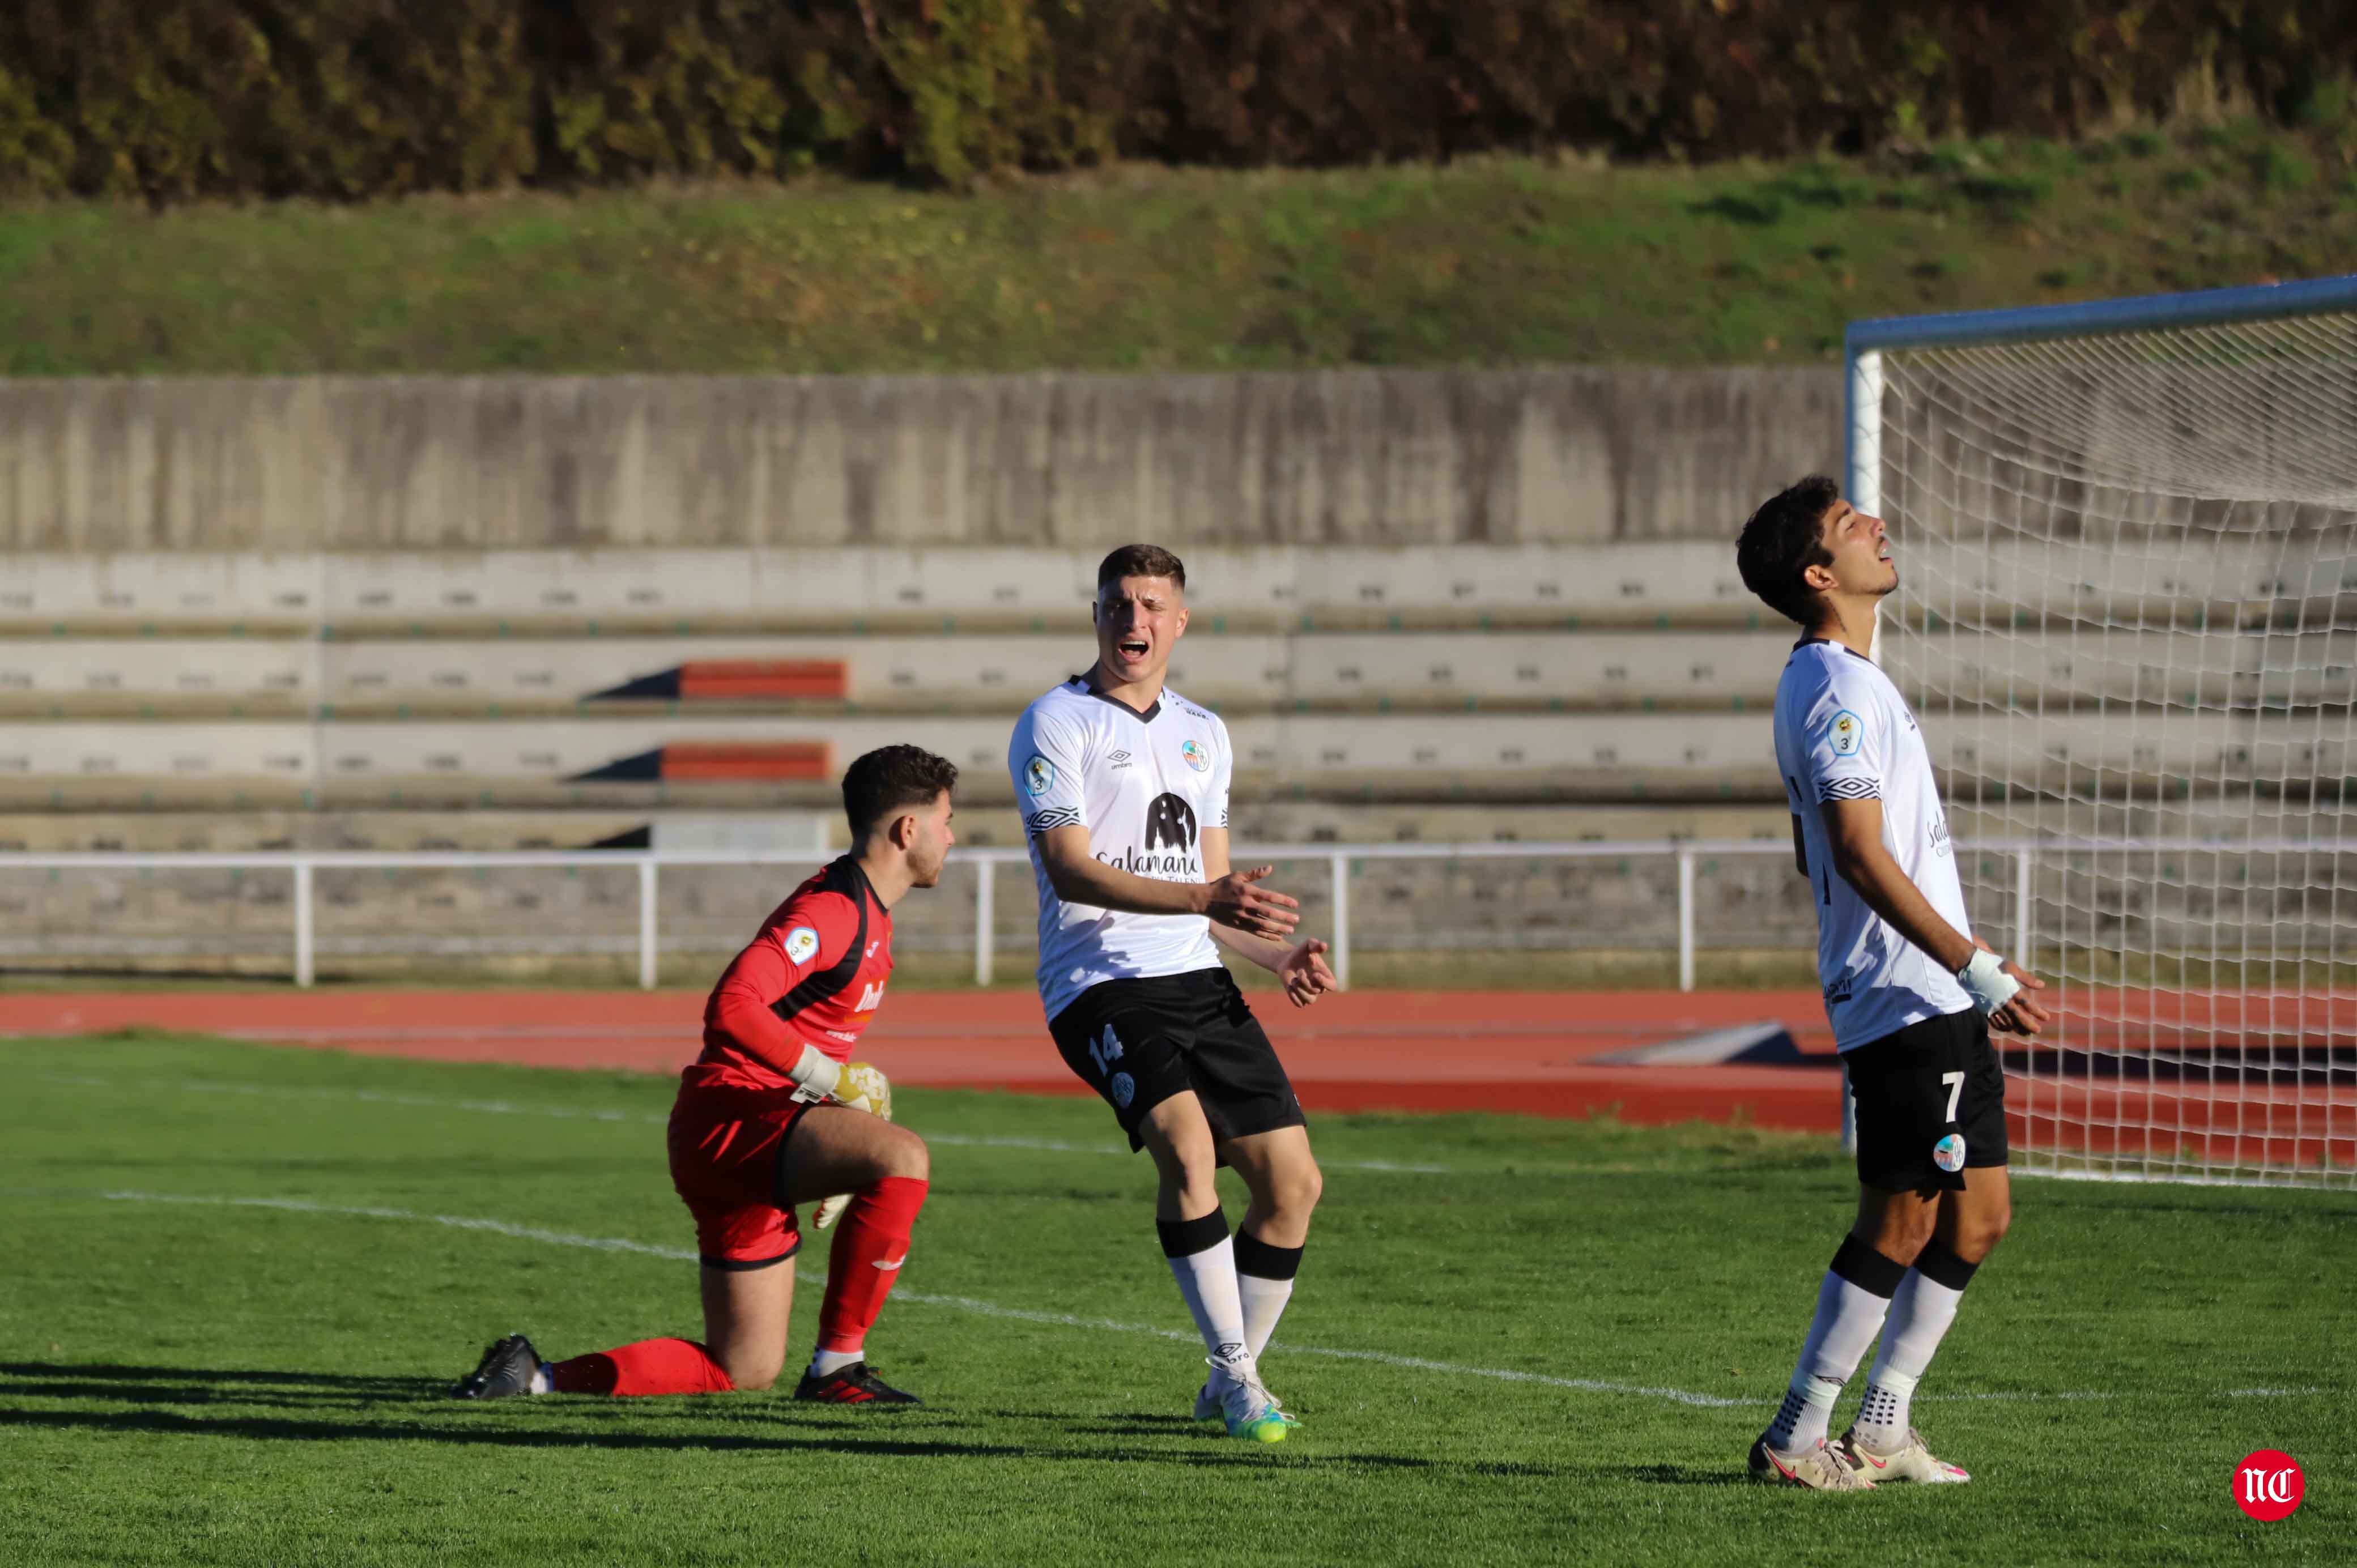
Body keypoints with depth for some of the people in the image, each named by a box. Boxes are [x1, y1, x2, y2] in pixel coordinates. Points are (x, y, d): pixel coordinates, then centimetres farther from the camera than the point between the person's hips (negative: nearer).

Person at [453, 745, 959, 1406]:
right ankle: (837, 1368, -22)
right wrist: (829, 1078, -27)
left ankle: (535, 1376, 15)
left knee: (747, 1369, 9)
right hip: (730, 1115, -10)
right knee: (902, 1157, -32)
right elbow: (733, 1007, -29)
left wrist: (829, 1168, 24)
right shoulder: (832, 910, -16)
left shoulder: (867, 914, 17)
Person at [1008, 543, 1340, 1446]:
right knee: (1188, 1145, -28)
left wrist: (1277, 952, 7)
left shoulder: (1204, 735, 19)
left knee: (1292, 1180, -1)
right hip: (1101, 986, -7)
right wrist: (1202, 899, -27)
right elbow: (1070, 867, -15)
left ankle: (1229, 1384, 16)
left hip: (1198, 982, 7)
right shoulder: (1058, 724, -3)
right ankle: (1237, 1375, -19)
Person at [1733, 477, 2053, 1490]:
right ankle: (1795, 1440, -2)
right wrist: (1977, 967, -23)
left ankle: (1880, 1430, 15)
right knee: (1900, 1221, -8)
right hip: (1906, 1003, -10)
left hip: (1938, 1000, 10)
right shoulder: (1837, 689, -15)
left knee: (1979, 1216, 11)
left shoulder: (1841, 680, 18)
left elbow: (1817, 855, 25)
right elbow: (1862, 854, -22)